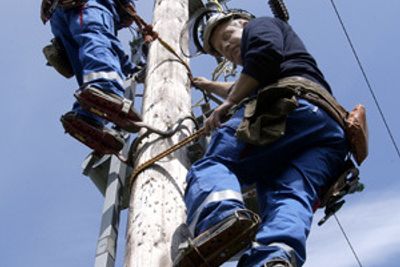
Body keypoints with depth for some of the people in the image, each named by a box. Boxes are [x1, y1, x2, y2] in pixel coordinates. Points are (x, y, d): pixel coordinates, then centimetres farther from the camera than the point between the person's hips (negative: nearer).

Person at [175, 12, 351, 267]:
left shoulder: (260, 25, 25)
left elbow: (266, 54, -1)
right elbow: (242, 93, 66)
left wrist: (228, 104, 2)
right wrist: (210, 86, 80)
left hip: (293, 104, -7)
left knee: (212, 165, -16)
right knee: (289, 198, -19)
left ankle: (222, 217, -50)